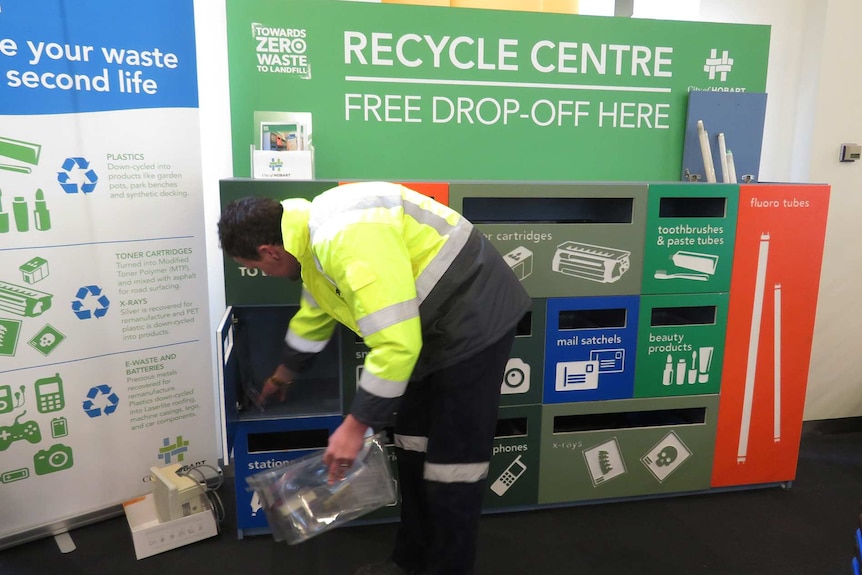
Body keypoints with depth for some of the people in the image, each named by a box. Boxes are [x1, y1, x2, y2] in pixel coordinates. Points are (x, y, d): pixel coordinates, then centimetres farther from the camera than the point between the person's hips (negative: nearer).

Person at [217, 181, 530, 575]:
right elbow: (314, 314, 23)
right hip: (433, 325, 10)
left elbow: (395, 343, -32)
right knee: (414, 444, 16)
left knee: (453, 459, -2)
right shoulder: (313, 232, 5)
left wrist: (356, 424, -22)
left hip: (475, 319, -10)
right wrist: (284, 374, 37)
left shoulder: (347, 237, -29)